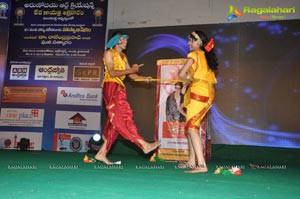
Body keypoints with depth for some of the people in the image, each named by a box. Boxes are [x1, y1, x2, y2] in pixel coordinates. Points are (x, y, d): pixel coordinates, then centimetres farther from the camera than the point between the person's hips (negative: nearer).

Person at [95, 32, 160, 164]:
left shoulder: (123, 57, 24)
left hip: (119, 89, 8)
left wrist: (144, 78, -2)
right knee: (124, 118, -14)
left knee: (116, 121, 1)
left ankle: (102, 153, 4)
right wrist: (131, 70, -12)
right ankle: (144, 145, -22)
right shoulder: (109, 53, 2)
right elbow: (111, 73, -12)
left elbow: (131, 75, 14)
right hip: (111, 87, -8)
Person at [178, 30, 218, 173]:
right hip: (209, 93, 9)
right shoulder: (207, 56, 21)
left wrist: (188, 79, 9)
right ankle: (192, 161, 19)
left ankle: (201, 165, -22)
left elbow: (181, 74, -11)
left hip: (199, 92, -9)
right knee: (191, 126, 15)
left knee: (192, 128, -13)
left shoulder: (194, 54, -2)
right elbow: (213, 79, 18)